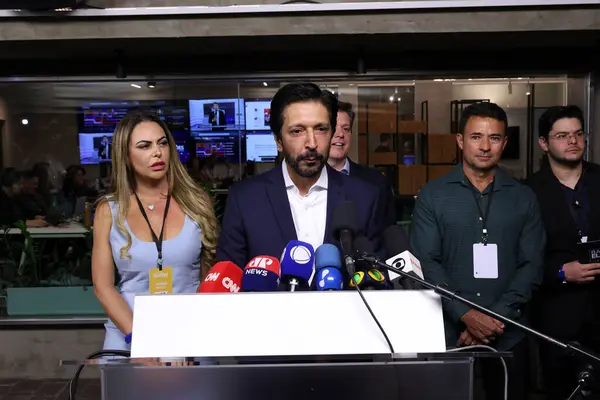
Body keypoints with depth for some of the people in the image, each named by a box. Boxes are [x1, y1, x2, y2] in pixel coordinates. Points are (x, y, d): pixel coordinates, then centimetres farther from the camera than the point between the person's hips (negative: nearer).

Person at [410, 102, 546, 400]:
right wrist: (466, 315, -15)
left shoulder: (523, 198, 5)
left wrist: (496, 317, -11)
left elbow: (532, 265, 1)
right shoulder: (432, 196, 0)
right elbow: (425, 262, -6)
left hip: (509, 335, 2)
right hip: (448, 332, -1)